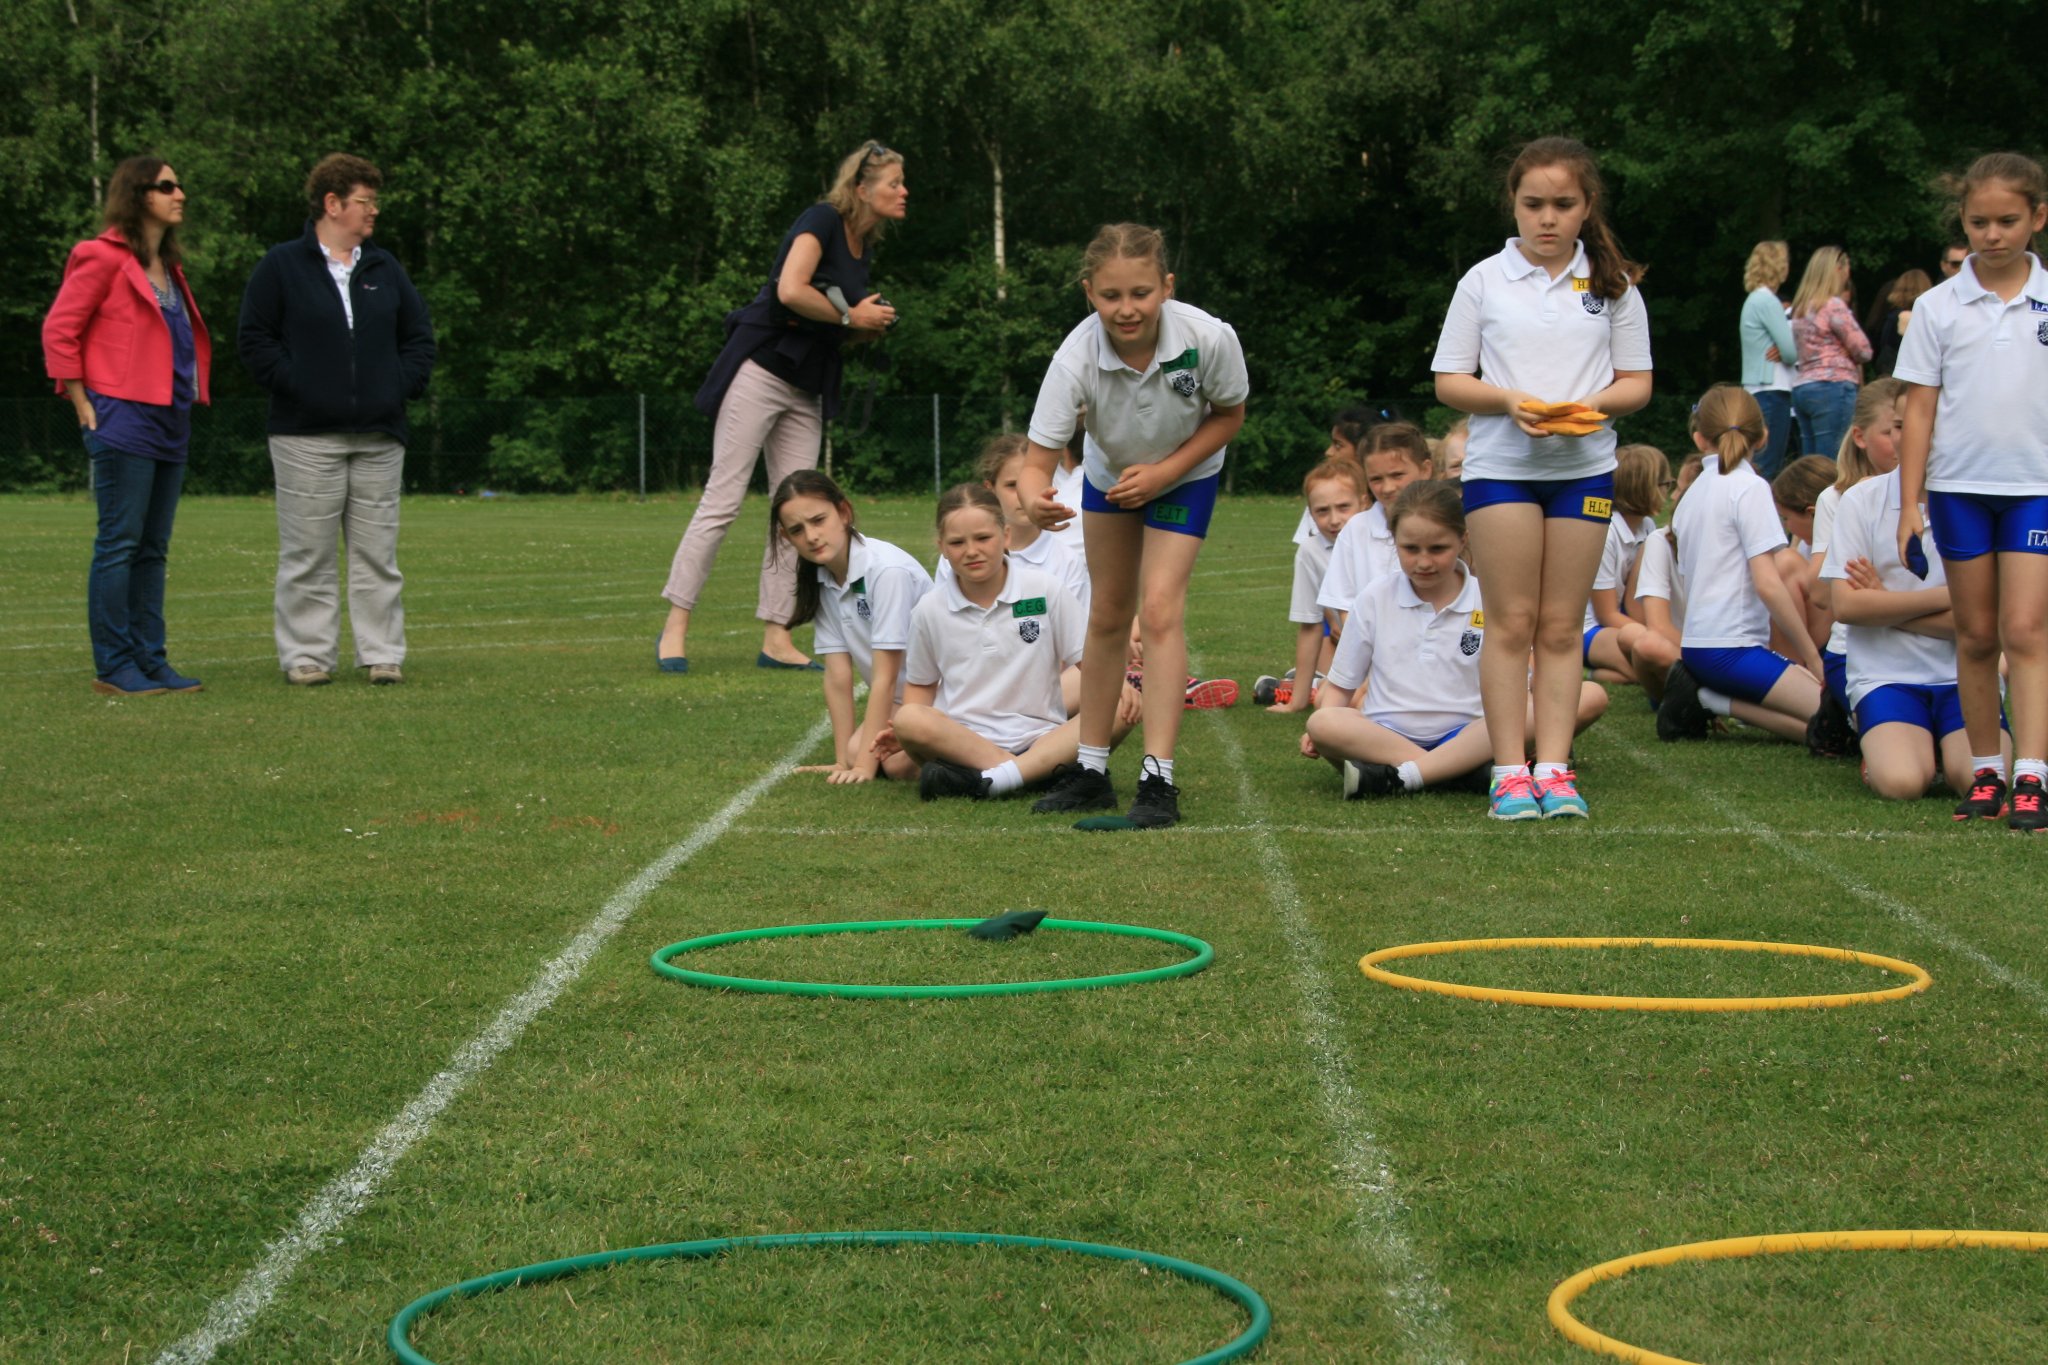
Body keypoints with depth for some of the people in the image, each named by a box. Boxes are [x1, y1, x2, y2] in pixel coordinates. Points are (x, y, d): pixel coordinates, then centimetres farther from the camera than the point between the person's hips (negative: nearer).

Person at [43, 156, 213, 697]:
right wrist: (83, 405, -10)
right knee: (120, 543, -6)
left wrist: (189, 399, 14)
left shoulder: (168, 267, 18)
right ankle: (114, 666, -3)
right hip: (124, 420, -8)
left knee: (153, 549, 10)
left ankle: (150, 660, 14)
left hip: (170, 423, 8)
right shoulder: (103, 258, -7)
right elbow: (58, 330, -8)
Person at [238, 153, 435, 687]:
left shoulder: (385, 270, 14)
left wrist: (403, 384, 2)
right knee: (308, 553, -2)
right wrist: (294, 384, -11)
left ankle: (383, 653, 9)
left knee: (377, 552, 5)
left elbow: (419, 336, 17)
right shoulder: (281, 266, 1)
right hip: (306, 437, -4)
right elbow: (254, 338, -1)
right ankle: (308, 656, 4)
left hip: (379, 438, 4)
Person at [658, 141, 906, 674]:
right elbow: (791, 291, -24)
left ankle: (775, 639, 6)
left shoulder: (864, 247, 15)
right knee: (721, 501, -9)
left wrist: (871, 326, 2)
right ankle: (675, 627, -5)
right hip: (761, 370, -9)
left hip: (805, 389, 9)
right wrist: (851, 317, -12)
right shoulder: (821, 220, -10)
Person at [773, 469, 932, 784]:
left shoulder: (887, 569, -25)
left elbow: (886, 676, -24)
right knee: (855, 751, -17)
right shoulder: (822, 580, -2)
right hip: (901, 699, 7)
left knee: (898, 763, -26)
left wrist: (864, 765, -25)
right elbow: (838, 675, -4)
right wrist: (843, 760, -8)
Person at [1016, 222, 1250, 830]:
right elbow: (1037, 460, -36)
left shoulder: (1209, 338, -35)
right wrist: (1034, 498, -60)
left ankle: (1159, 779, -14)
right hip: (1108, 475, 2)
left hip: (1184, 476, -2)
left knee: (1160, 610, -15)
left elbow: (1229, 415, -14)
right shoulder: (1077, 358, -35)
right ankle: (1091, 771, 20)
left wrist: (1163, 471, -25)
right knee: (1107, 617, 9)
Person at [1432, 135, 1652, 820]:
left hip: (1585, 467, 1)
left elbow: (1636, 383, 8)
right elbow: (1448, 381, 3)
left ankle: (1554, 768, 6)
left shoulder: (1613, 284, 7)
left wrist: (1592, 404, -13)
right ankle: (1511, 772, 0)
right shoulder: (1484, 281, 4)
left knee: (1561, 628, 4)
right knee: (1512, 623, -2)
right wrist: (1508, 400, -15)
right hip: (1500, 464, -1)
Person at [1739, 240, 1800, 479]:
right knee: (1768, 469, -11)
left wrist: (1783, 349, -4)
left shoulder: (1754, 300, 18)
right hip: (1772, 391, -10)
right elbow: (1792, 352, -16)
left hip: (1756, 390, 10)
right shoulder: (1768, 301, -12)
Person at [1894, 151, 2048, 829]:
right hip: (1960, 486, 1)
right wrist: (1909, 501, -1)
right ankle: (1985, 772, 13)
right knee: (1977, 635, 7)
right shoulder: (1938, 307, 2)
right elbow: (1919, 408, 3)